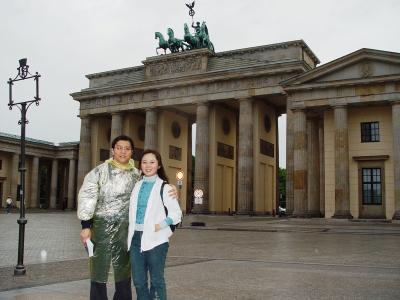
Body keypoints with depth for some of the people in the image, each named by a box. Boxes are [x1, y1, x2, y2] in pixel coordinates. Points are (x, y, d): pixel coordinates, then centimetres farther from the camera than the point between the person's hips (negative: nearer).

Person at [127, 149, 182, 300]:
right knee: (138, 281, 9)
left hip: (156, 239, -5)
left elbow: (176, 213, -4)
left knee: (156, 281, 2)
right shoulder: (137, 186, 12)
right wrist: (131, 234, 5)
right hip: (136, 238, 5)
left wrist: (160, 225, -16)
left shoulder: (164, 187, -3)